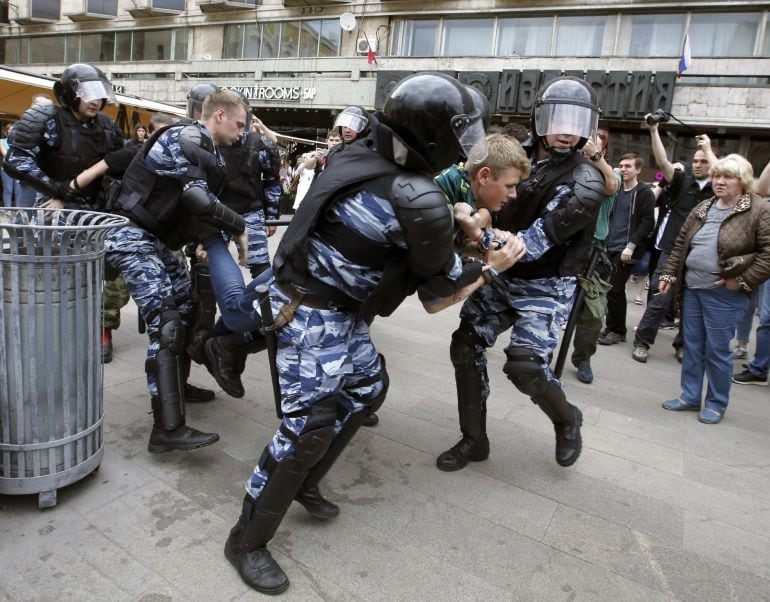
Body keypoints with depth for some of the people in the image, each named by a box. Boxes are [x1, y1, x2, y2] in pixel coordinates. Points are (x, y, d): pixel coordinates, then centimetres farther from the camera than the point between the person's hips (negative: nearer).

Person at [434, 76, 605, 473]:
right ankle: (474, 440, 16)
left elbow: (543, 235, -27)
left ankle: (567, 419, 19)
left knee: (524, 365, -16)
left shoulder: (585, 183, -14)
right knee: (466, 347, -1)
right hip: (501, 278, 5)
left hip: (545, 287, -5)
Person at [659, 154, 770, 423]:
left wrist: (743, 281, -16)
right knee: (692, 346, 12)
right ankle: (690, 396, 25)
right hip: (691, 289, 6)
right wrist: (669, 274, 9)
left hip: (724, 294, -6)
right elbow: (681, 244, 16)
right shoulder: (702, 209, 11)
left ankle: (716, 404, 20)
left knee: (717, 350, 3)